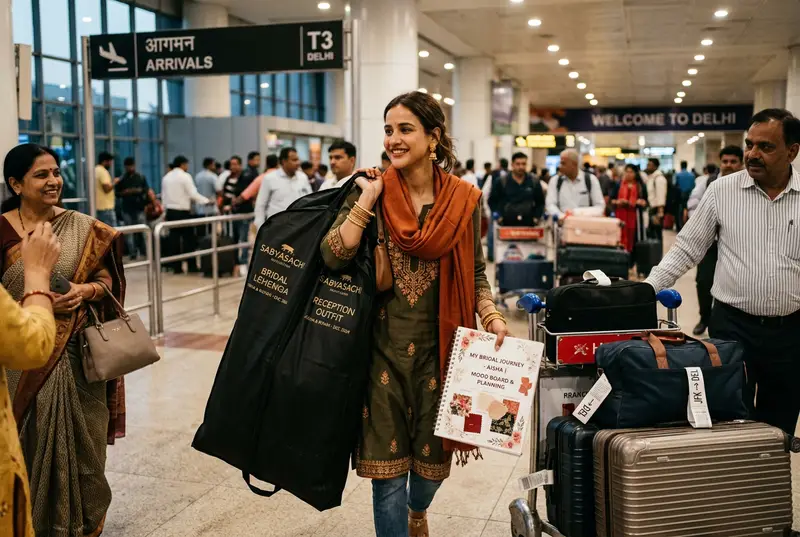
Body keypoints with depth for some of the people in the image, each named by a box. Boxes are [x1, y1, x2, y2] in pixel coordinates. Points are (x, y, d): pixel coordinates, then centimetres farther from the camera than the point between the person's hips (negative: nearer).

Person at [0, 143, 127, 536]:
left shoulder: (83, 229, 0)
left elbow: (106, 279, 5)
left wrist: (85, 290, -15)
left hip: (77, 352, 1)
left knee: (80, 436, 9)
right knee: (32, 439, 8)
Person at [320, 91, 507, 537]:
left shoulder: (464, 199, -1)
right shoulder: (372, 190, -3)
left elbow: (476, 275, 6)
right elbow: (333, 256, -15)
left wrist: (491, 315, -9)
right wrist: (367, 200, -15)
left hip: (437, 347, 2)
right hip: (383, 346, -1)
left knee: (434, 457, 16)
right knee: (387, 467, 2)